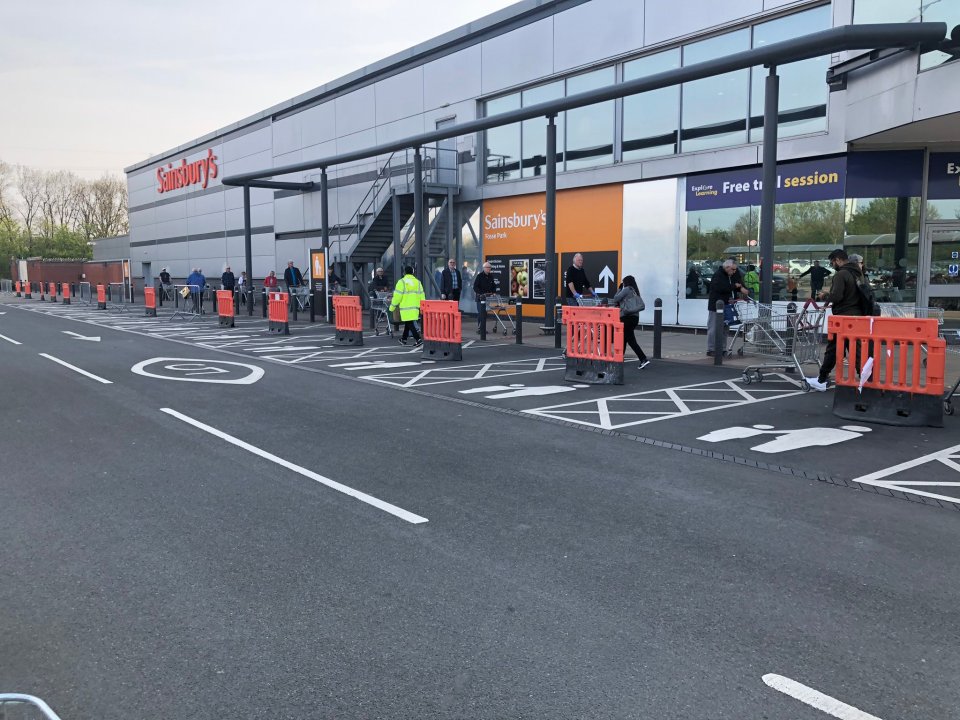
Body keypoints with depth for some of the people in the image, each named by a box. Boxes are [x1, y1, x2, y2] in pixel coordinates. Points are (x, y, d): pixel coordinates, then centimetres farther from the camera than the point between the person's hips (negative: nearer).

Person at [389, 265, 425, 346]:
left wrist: (392, 307, 0)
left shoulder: (402, 282, -7)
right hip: (415, 307, 6)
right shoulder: (418, 282, 11)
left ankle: (418, 339, -19)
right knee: (408, 323, 19)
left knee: (410, 324, -7)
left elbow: (397, 296, -9)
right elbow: (422, 296, 11)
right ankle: (404, 339, 30)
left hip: (406, 307, -6)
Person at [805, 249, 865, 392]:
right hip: (857, 316, 7)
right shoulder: (858, 273, 13)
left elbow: (836, 296, -22)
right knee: (857, 350, 8)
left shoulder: (841, 274, -13)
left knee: (832, 349, 2)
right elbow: (859, 295, 19)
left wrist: (825, 296, -1)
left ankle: (821, 380, 11)